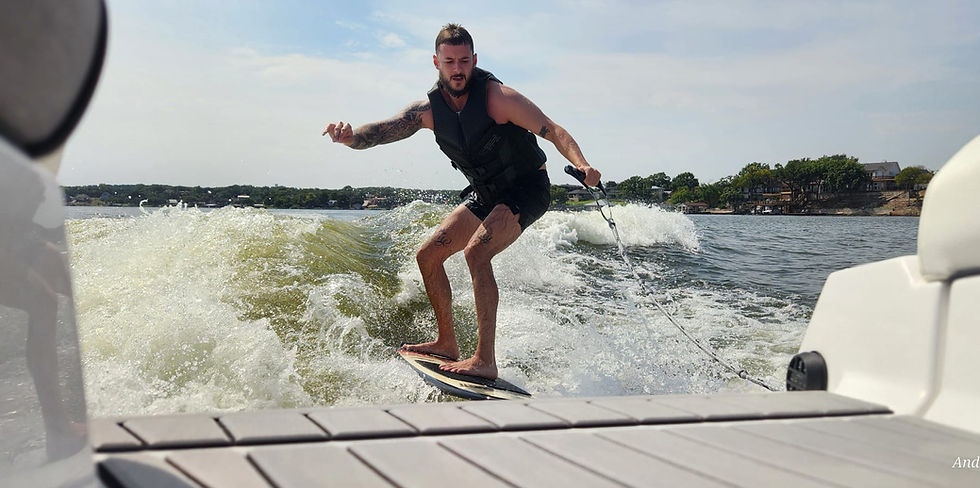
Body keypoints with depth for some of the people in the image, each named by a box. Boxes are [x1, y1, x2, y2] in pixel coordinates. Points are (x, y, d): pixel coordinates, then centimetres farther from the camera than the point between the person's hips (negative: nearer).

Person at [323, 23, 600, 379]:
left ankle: (485, 359, -27)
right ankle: (447, 343, 20)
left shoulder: (497, 96, -22)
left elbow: (553, 131, -23)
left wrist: (581, 164, -42)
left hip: (527, 188, -7)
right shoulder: (428, 110, -6)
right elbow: (379, 132, -14)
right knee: (428, 256, 6)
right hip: (485, 193, 7)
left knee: (476, 251, -29)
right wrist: (349, 137, -37)